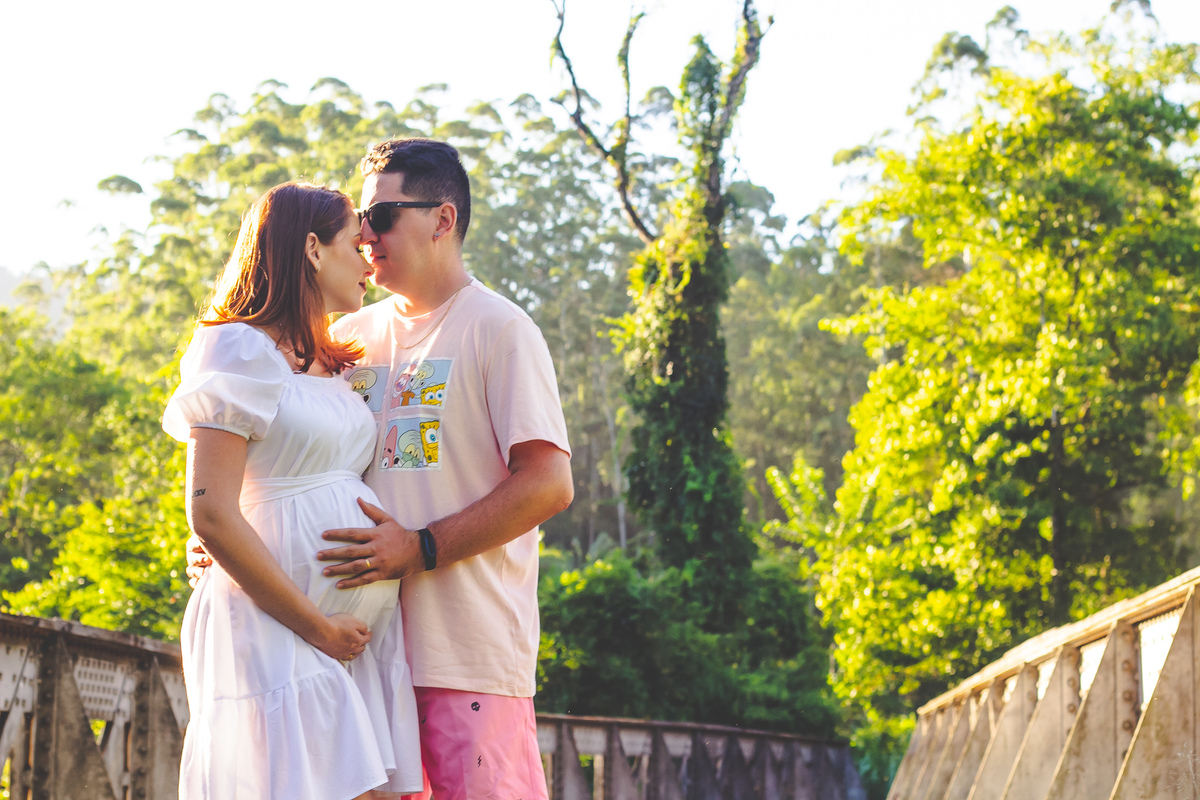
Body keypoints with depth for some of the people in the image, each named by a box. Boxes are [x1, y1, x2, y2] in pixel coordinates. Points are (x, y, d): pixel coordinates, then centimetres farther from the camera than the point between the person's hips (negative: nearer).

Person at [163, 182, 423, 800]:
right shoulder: (240, 350, -6)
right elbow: (211, 514, -14)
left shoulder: (330, 367, 21)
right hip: (276, 631, -8)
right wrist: (318, 627, -13)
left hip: (359, 630, 8)